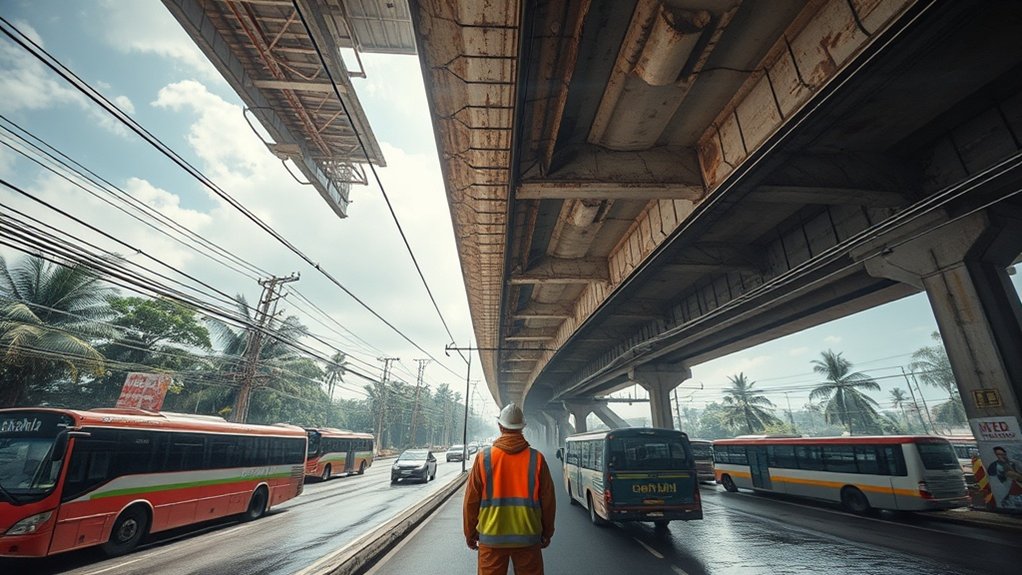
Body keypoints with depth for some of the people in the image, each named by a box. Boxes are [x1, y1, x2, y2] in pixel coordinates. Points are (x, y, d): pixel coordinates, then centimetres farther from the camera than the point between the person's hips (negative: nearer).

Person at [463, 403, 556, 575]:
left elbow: (471, 501, -3)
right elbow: (548, 501, -1)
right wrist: (547, 533, 13)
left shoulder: (484, 458, -8)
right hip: (528, 537, 1)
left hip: (491, 537, 0)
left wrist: (470, 533, 11)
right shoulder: (536, 459, -7)